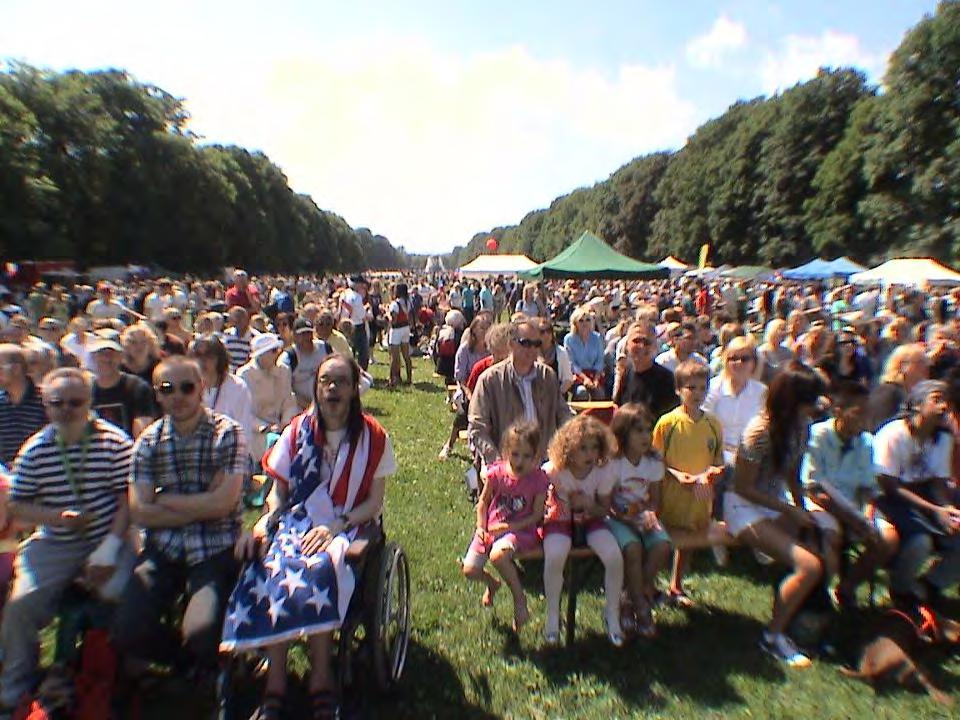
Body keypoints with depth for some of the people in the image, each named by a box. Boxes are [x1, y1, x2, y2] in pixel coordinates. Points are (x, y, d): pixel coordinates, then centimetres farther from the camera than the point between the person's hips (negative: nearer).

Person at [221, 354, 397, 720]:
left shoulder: (372, 436, -3)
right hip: (297, 522, 3)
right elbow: (278, 489, 8)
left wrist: (335, 526, -15)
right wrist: (265, 521, -11)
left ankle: (320, 680, -14)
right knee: (272, 566, -28)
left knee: (318, 567, -32)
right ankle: (275, 686, -14)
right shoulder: (298, 431, 4)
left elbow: (375, 502, -2)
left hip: (349, 527, -2)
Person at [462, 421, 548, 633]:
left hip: (520, 529, -3)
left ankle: (519, 598, -4)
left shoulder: (538, 478, -13)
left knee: (498, 555, -33)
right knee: (469, 570, -6)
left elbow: (536, 515, -9)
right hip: (491, 527, 4)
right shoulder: (496, 472, -9)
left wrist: (509, 526, -16)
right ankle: (492, 584, 32)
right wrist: (481, 527, -6)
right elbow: (483, 501, 5)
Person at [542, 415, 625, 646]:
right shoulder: (554, 470, -23)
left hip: (590, 518, 2)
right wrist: (542, 515, -16)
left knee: (615, 558, -22)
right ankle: (552, 616, -3)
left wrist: (588, 505, -22)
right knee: (554, 557, -31)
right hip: (560, 518, -2)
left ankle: (612, 616, 6)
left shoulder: (604, 471, -17)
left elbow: (604, 509, -3)